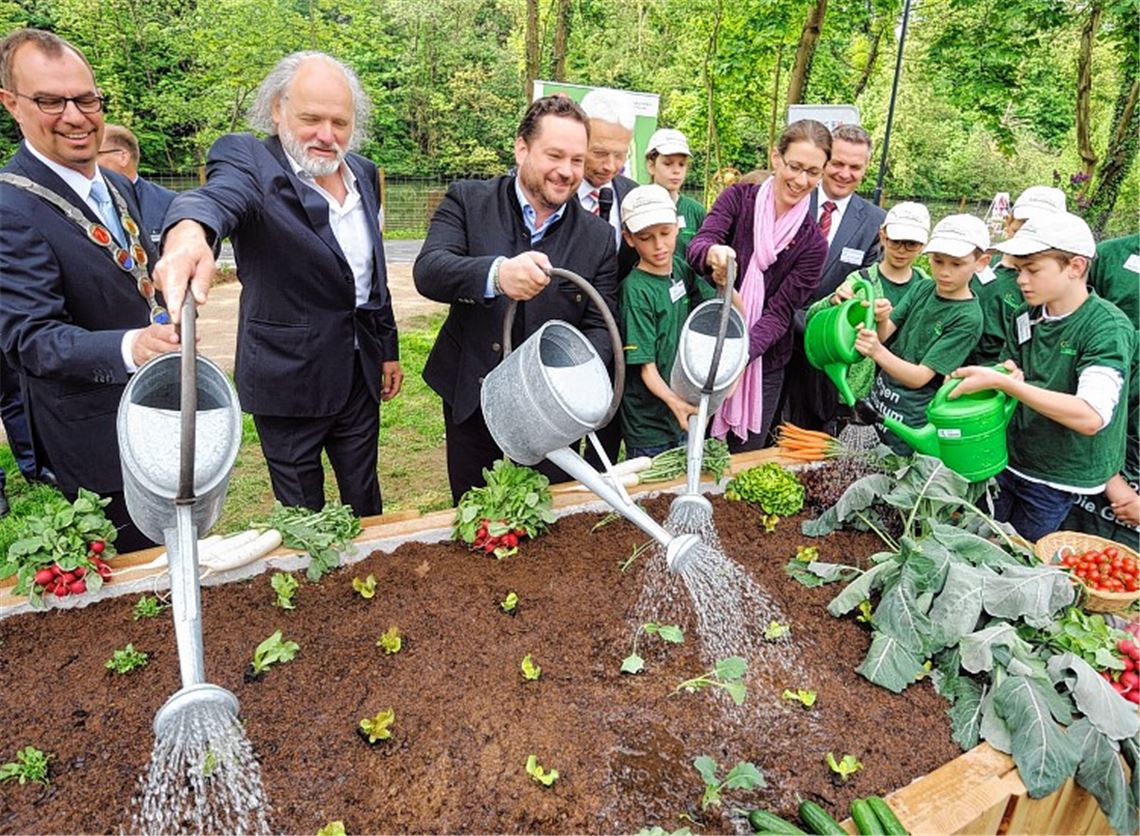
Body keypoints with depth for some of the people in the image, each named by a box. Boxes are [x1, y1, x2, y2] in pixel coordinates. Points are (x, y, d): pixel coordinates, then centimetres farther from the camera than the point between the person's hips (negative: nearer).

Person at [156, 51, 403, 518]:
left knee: (366, 504, 19)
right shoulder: (247, 160, -11)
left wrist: (388, 348, 16)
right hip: (290, 377, -5)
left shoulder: (363, 173, 7)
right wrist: (188, 235, -58)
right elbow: (217, 198, -35)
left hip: (360, 370, 5)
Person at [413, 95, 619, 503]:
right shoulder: (468, 200, -5)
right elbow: (427, 270, -19)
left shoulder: (598, 238, -1)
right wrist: (496, 273, -40)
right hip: (470, 402, 0)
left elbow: (598, 327, -3)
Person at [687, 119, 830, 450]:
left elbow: (780, 314, -9)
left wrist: (742, 354, -27)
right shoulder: (739, 197, -3)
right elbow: (698, 245, -19)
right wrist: (712, 253, -43)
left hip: (763, 364, 1)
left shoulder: (812, 242, -3)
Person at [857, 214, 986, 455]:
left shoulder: (967, 319, -14)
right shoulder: (922, 288, 2)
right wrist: (880, 320, -27)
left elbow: (919, 377, -21)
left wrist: (878, 352, -37)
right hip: (876, 400, 5)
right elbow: (883, 335, -4)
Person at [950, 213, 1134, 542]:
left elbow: (1090, 417, -31)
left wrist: (1002, 381, -34)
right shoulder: (1025, 318, -1)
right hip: (1007, 459, 5)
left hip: (1057, 478, -5)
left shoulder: (1109, 327, -19)